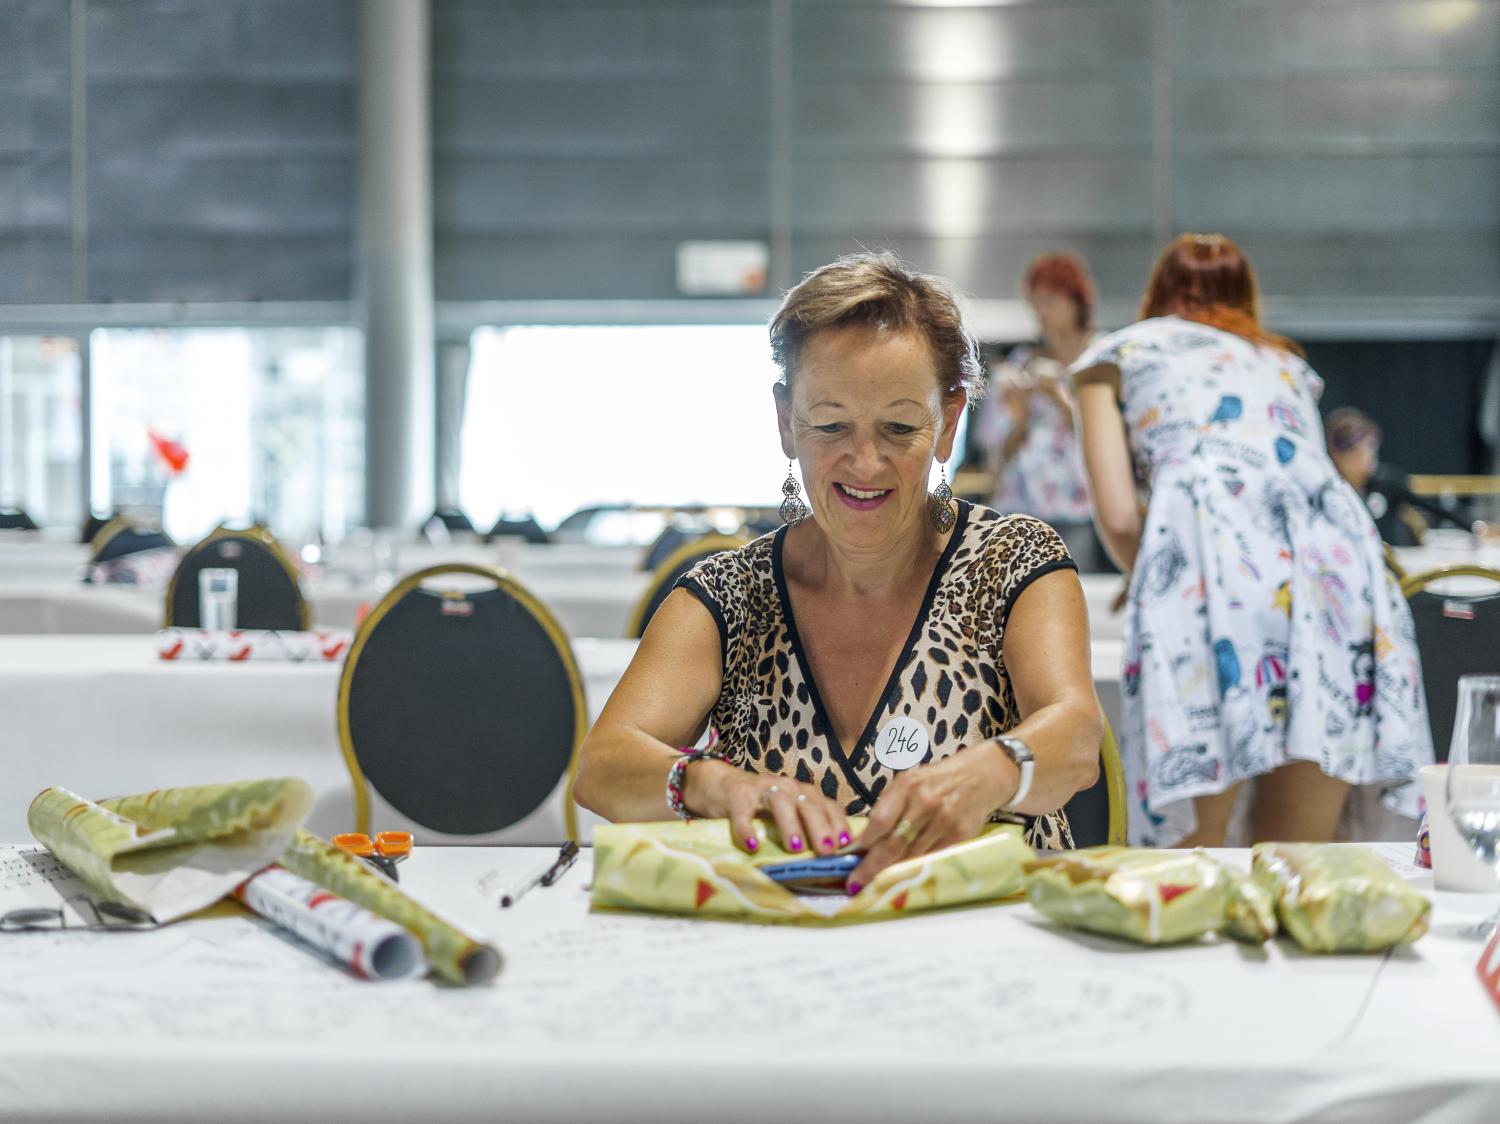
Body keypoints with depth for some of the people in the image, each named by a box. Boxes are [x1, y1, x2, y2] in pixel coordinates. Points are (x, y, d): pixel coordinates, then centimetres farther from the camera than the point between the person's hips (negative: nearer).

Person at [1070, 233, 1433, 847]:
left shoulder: (1116, 353, 25)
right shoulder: (1286, 360, 37)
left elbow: (1118, 516, 12)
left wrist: (1152, 582, 32)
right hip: (1338, 553, 4)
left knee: (1188, 848, -2)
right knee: (1295, 863, 9)